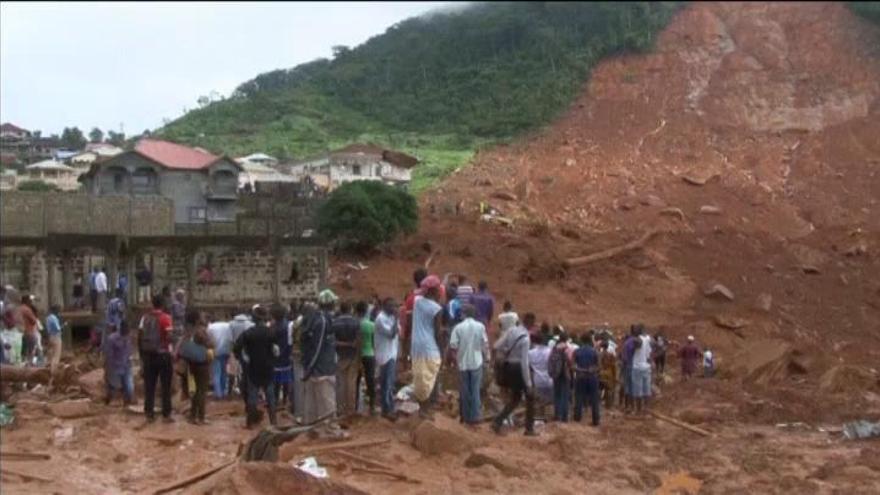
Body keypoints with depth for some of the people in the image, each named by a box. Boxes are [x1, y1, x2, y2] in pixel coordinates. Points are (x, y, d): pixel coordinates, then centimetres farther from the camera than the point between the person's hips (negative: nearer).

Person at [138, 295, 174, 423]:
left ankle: (149, 413, 10)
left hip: (148, 354, 4)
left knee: (149, 386, 8)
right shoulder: (165, 317, -10)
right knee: (165, 386, 4)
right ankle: (166, 414, 4)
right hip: (163, 354, -4)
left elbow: (139, 337, 5)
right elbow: (168, 337, -16)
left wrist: (142, 354, 13)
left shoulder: (145, 317, 5)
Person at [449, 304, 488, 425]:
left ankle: (466, 417, 17)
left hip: (463, 363, 0)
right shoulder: (480, 326, -6)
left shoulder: (458, 327, -8)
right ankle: (474, 417, 6)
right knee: (475, 390, 7)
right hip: (477, 362, 0)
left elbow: (453, 346, -10)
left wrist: (456, 359, 7)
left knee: (464, 391, 10)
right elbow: (485, 344, -5)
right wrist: (486, 357, 11)